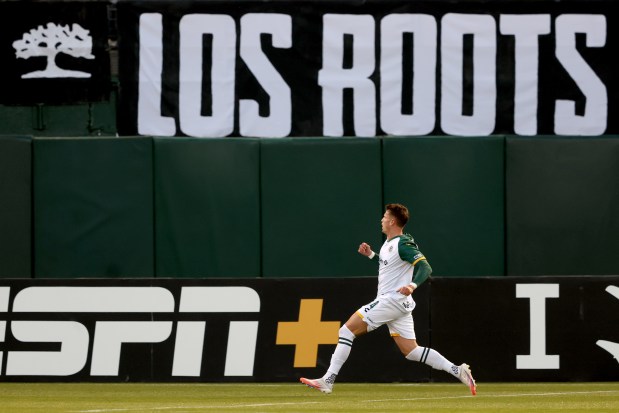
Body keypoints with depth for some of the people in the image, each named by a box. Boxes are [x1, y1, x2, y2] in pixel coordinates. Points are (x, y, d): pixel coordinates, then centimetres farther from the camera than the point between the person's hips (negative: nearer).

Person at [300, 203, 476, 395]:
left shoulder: (403, 244, -14)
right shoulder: (389, 243, 14)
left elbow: (425, 267, -23)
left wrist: (412, 285, -40)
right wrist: (370, 255, 22)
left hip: (392, 300, -10)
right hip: (399, 305, 10)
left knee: (346, 330, -8)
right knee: (412, 352, 8)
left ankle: (327, 381, -10)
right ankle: (458, 370, 2)